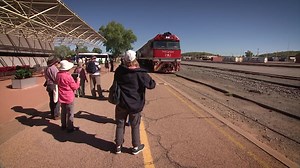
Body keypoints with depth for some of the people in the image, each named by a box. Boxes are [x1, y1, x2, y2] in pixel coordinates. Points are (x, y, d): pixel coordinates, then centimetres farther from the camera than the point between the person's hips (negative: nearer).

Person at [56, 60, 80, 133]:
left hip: (62, 97, 7)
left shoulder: (58, 75, -1)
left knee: (63, 111, 20)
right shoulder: (68, 76, -22)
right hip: (69, 97, -7)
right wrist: (78, 81, 2)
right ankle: (70, 127, 11)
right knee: (70, 113, 4)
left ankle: (63, 125, 31)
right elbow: (75, 87, -14)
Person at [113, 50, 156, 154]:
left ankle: (118, 146, 30)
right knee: (135, 126, 15)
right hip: (135, 105, -2)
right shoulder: (141, 74, -18)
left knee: (120, 125, 17)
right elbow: (152, 85, -8)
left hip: (121, 104, 3)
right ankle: (136, 147, 29)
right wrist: (146, 77, 9)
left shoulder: (119, 71, -7)